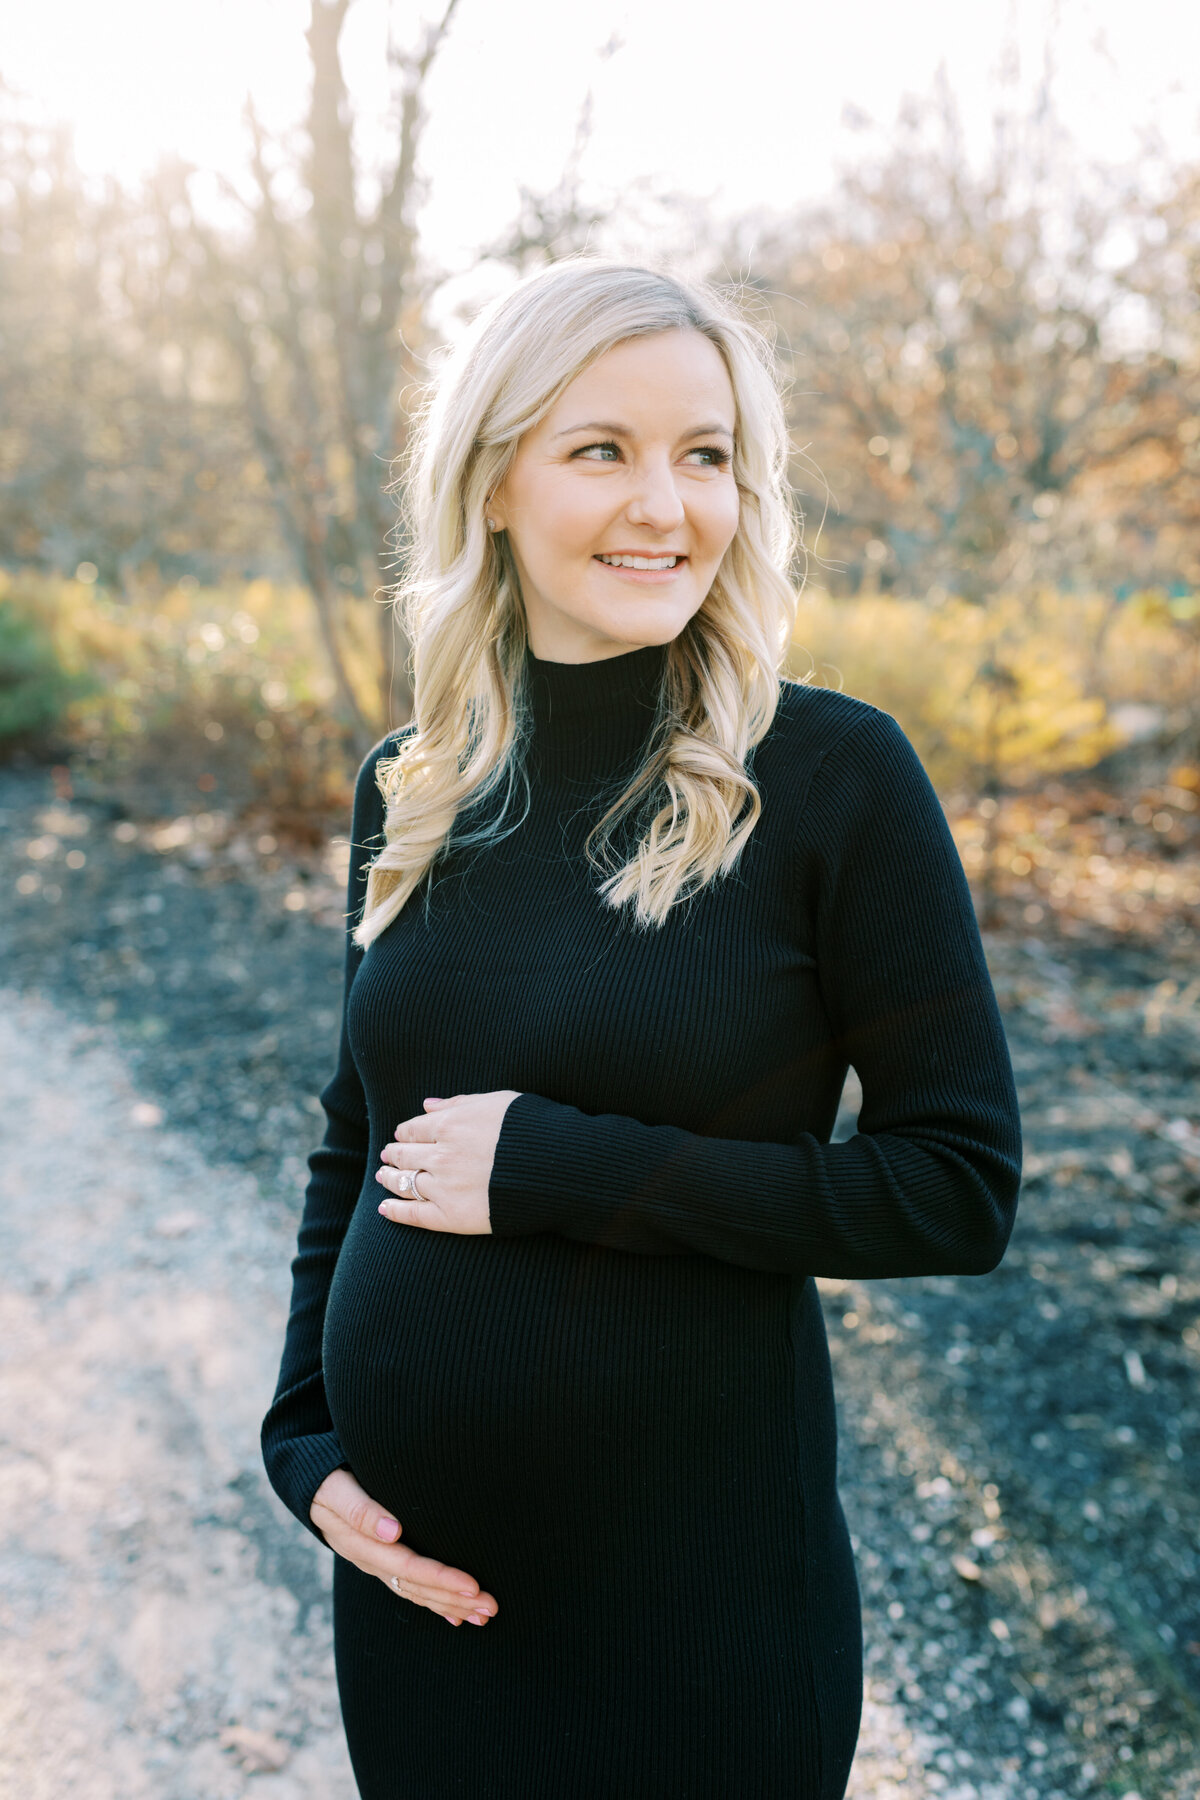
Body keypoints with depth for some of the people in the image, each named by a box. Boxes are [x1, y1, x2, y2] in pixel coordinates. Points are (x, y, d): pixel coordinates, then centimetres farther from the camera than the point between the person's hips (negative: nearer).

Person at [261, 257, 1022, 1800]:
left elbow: (961, 1185, -14)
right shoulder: (409, 791, 1)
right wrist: (304, 1439, 0)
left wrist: (555, 1168, -19)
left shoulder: (834, 773, -13)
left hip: (696, 1577, -4)